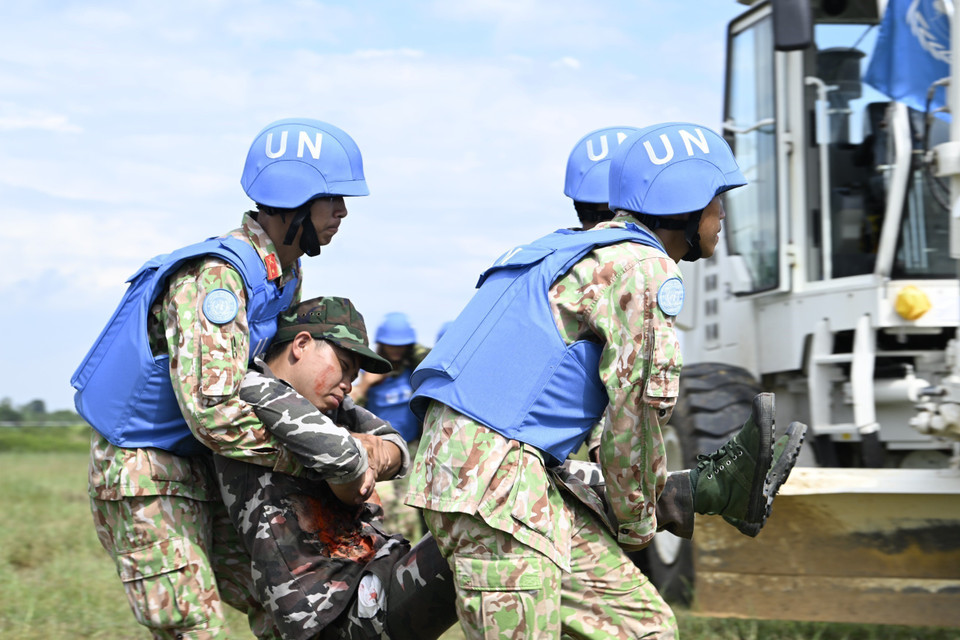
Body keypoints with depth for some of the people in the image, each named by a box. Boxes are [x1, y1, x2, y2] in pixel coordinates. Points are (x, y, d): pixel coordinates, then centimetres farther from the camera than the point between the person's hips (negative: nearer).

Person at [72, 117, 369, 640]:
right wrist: (314, 458, -27)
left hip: (199, 477, 9)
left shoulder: (286, 275, 6)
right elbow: (214, 412, -34)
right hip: (144, 476, -9)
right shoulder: (216, 277, -25)